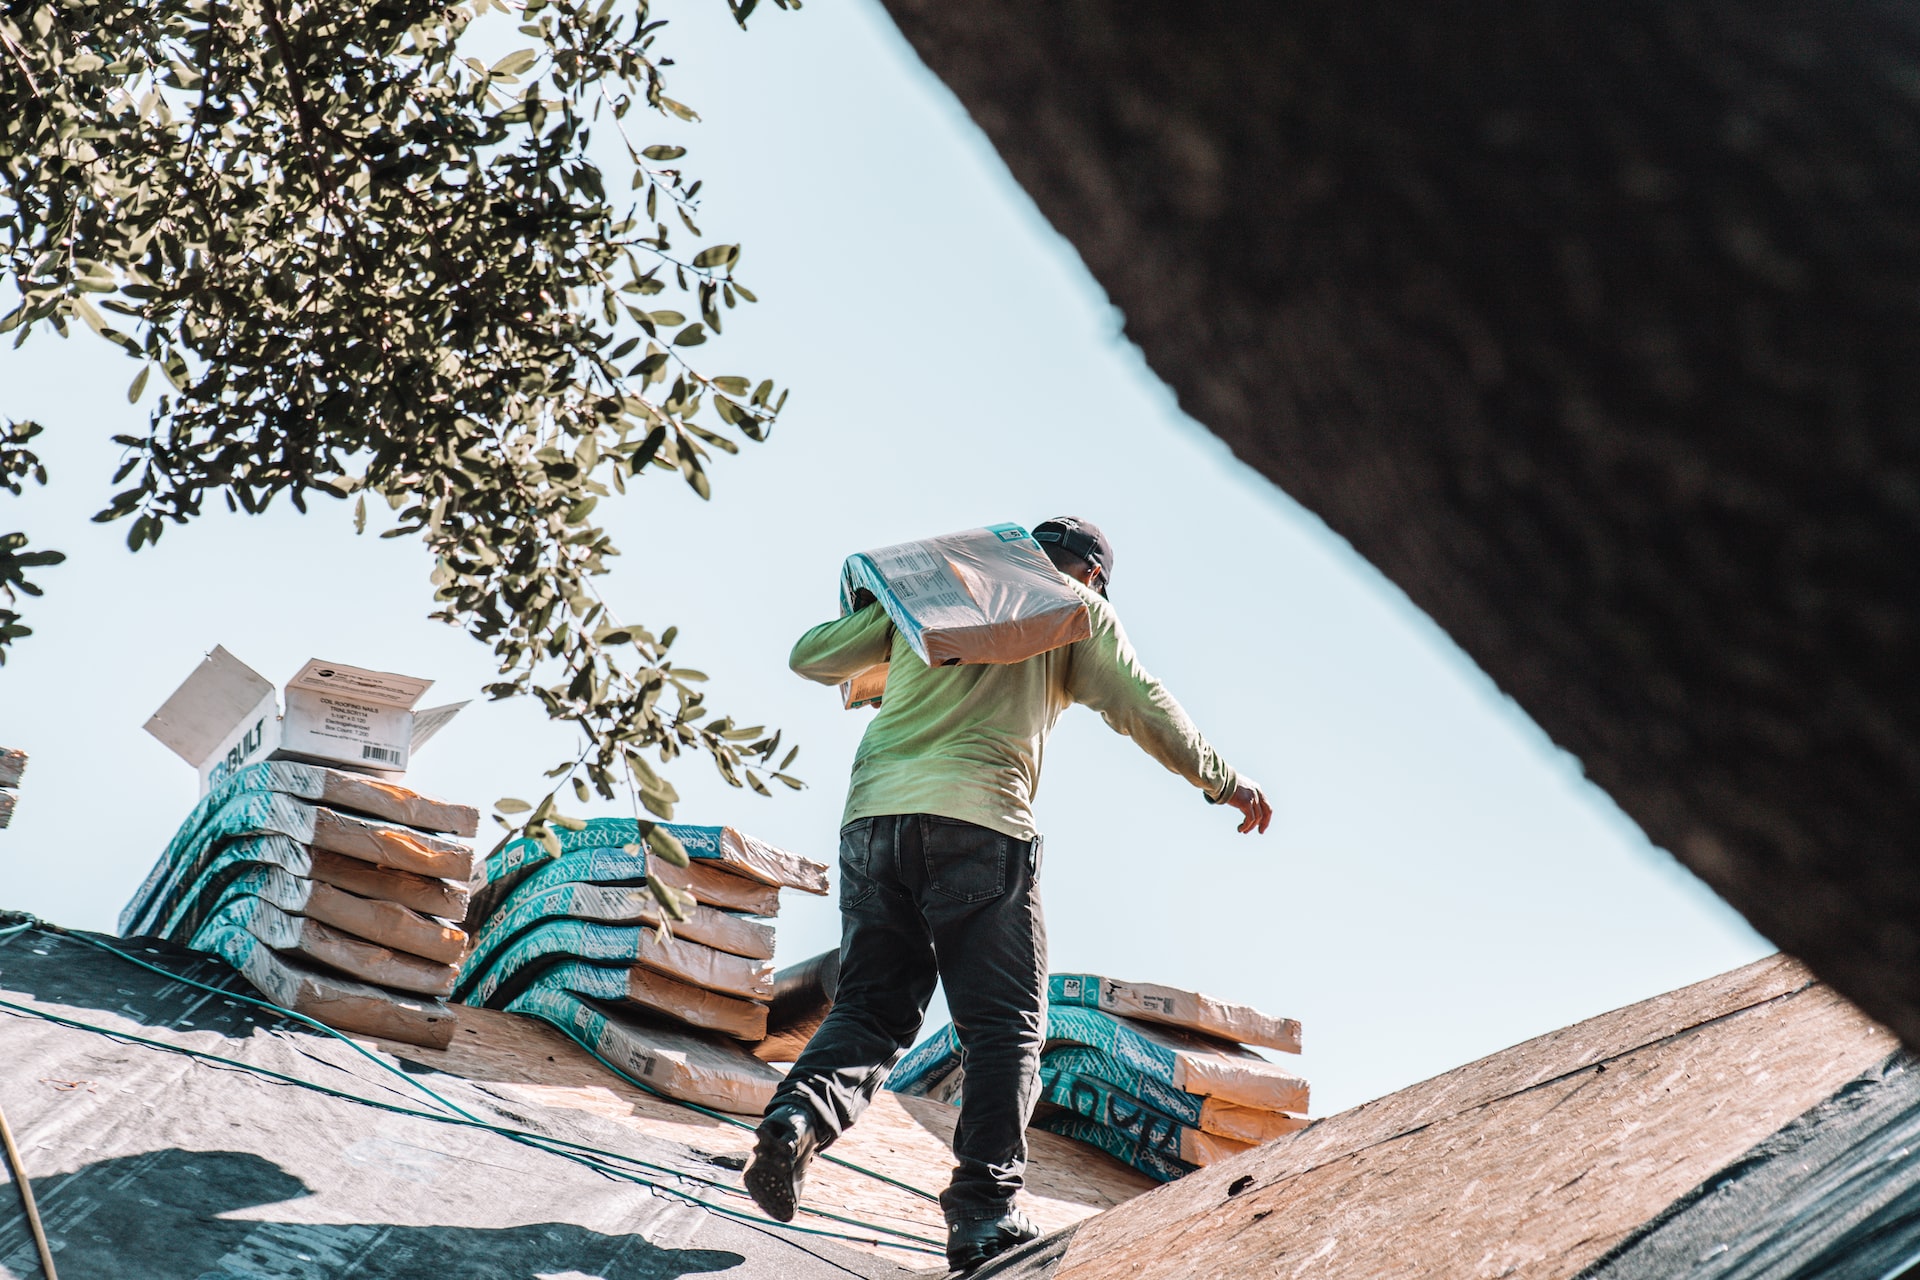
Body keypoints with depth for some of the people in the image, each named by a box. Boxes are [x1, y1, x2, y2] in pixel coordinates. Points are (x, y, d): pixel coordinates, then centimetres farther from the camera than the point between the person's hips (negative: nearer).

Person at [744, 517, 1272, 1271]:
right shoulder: (1076, 609, 16)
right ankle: (984, 1211, -12)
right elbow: (1140, 706, 11)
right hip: (978, 822, -4)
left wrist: (876, 663, 46)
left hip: (874, 814, 4)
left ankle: (798, 1115, -20)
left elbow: (811, 657, 25)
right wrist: (1220, 781, 23)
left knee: (871, 1007, 8)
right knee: (1005, 1026, 1)